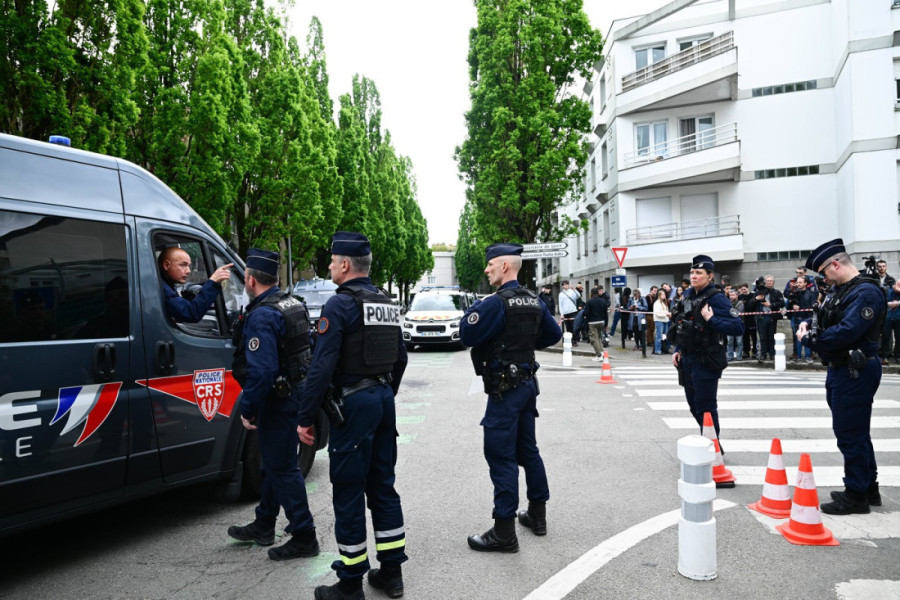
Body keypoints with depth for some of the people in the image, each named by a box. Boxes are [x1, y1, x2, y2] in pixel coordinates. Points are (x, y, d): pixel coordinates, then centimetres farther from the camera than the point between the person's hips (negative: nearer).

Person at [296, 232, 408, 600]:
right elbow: (400, 359, 17)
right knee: (382, 486, 15)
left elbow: (322, 366, -19)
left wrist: (305, 417, -14)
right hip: (384, 398, 8)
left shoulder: (340, 304, -13)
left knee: (348, 492, 2)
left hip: (353, 403, -8)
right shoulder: (386, 304, 11)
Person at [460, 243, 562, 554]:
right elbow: (553, 333, 18)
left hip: (504, 388, -9)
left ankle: (504, 531, 2)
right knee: (527, 449, 19)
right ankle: (537, 514, 31)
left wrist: (471, 310, -1)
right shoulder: (534, 301, 8)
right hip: (527, 382, 9)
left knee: (501, 456, -4)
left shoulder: (496, 303, -19)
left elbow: (467, 335, -17)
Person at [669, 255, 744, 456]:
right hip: (686, 360, 8)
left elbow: (738, 327, -20)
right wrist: (678, 350, 12)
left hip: (705, 362, -8)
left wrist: (711, 320, -27)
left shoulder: (716, 298, -14)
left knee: (705, 407, -2)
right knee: (694, 405, 17)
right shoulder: (688, 295, 9)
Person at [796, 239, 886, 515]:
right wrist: (808, 324, -1)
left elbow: (845, 333, -28)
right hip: (840, 369, 10)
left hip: (855, 373, -10)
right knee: (855, 432, 19)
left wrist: (809, 339, -16)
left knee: (851, 434, -2)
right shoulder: (840, 290, 13)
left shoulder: (866, 293, -19)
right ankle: (869, 489, 32)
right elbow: (825, 319, 20)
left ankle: (857, 496, 11)